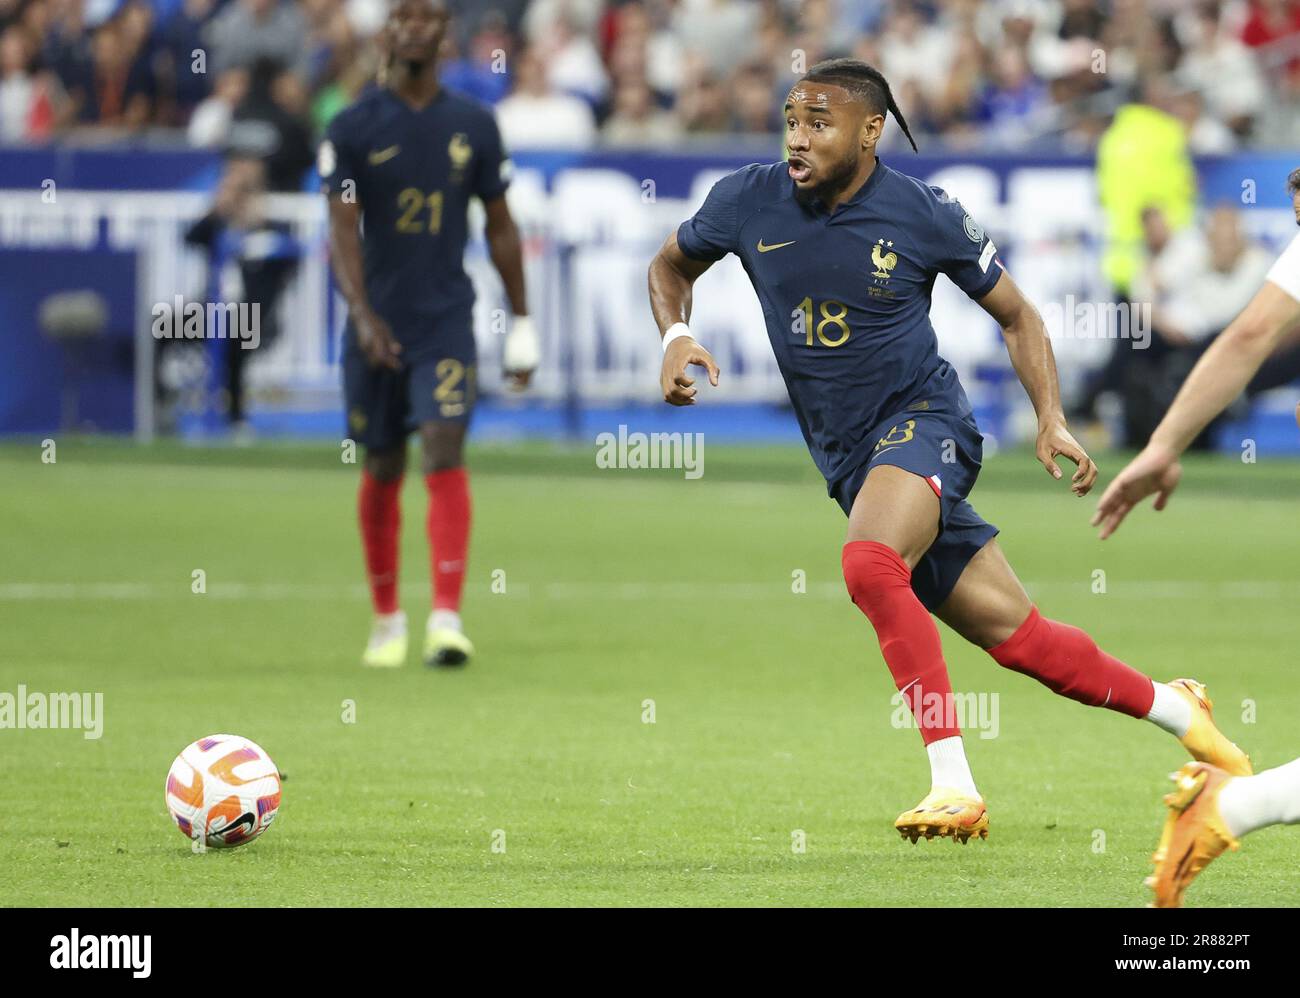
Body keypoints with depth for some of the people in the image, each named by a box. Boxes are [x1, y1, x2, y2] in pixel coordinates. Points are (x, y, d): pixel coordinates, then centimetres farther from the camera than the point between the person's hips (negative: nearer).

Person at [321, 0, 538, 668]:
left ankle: (447, 620, -22)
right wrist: (364, 316, -22)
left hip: (448, 319, 0)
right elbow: (343, 231, -8)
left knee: (445, 456, -15)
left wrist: (522, 321, 11)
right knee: (382, 472, 9)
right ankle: (386, 619, 25)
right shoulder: (352, 129, -1)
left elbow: (500, 226, 12)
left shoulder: (473, 125, 5)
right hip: (376, 324, 0)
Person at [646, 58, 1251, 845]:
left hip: (923, 423, -4)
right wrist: (676, 337, -3)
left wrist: (1052, 418, -6)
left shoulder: (925, 216, -8)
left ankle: (955, 786, -34)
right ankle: (1177, 710, 26)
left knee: (870, 564, -35)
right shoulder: (749, 203, -2)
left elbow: (1017, 315, 5)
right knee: (1016, 634, 4)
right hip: (848, 458, 4)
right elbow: (672, 265, 18)